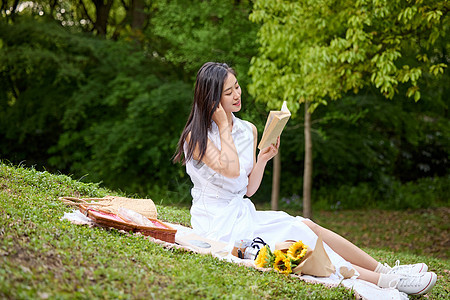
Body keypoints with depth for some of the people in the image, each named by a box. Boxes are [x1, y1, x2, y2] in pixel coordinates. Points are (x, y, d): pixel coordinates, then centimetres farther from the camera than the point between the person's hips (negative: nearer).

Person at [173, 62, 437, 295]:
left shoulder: (248, 130, 11)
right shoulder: (196, 136, -9)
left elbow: (249, 189, 11)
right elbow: (230, 169, -24)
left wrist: (263, 159, -6)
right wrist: (223, 125, -13)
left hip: (242, 213, 7)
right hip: (217, 222, -7)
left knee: (306, 225, -13)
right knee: (297, 233, -20)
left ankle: (386, 272, -14)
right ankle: (382, 278, -21)